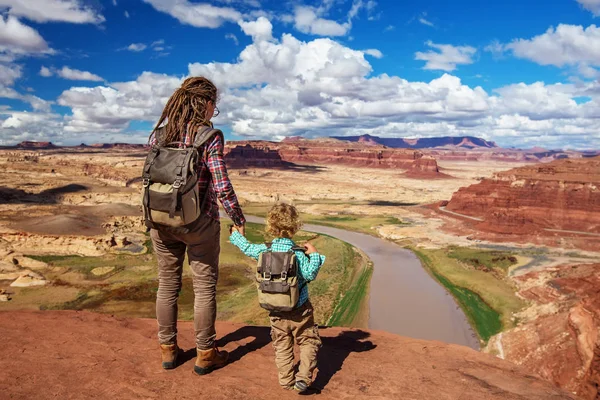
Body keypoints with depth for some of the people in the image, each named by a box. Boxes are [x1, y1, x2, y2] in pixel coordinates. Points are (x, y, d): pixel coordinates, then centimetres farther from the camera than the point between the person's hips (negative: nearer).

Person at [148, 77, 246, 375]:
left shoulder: (159, 134, 2)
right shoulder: (210, 136, -13)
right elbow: (222, 188, -17)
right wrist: (238, 219, -4)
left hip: (162, 222, 5)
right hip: (199, 223, -4)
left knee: (167, 284, 16)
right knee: (204, 287, 9)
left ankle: (168, 350, 30)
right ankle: (204, 354, 22)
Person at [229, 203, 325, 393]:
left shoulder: (264, 250, -3)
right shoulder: (297, 253, -17)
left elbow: (247, 248, 15)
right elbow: (310, 274, -23)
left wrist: (236, 235, 33)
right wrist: (314, 254, -11)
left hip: (276, 311, 4)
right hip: (299, 311, -4)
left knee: (282, 346, 17)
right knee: (308, 342, 10)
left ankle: (286, 380, 19)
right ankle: (303, 377, -1)